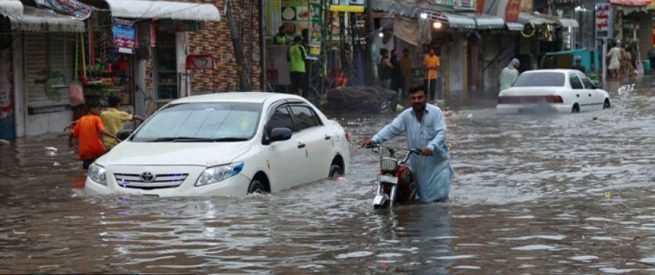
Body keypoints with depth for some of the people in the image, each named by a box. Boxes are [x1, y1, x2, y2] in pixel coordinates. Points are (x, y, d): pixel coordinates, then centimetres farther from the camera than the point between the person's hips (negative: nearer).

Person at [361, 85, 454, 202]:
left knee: (439, 196, -8)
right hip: (417, 162, 4)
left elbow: (441, 133, -18)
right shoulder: (406, 115, 3)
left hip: (436, 161, -4)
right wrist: (374, 140, -17)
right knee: (422, 195, 7)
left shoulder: (435, 112, -8)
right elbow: (391, 128, -3)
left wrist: (431, 147, -36)